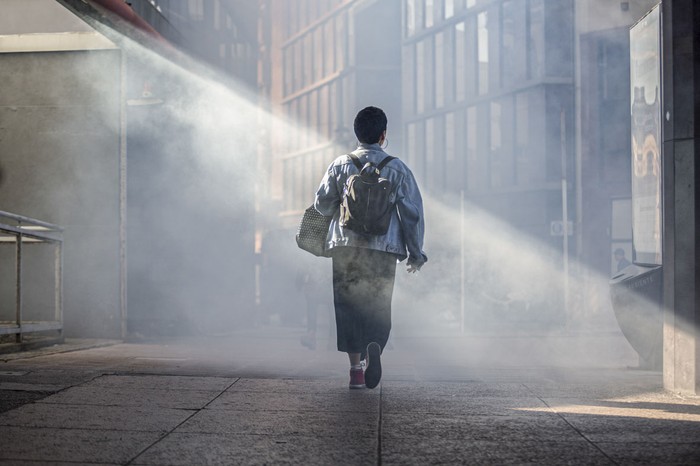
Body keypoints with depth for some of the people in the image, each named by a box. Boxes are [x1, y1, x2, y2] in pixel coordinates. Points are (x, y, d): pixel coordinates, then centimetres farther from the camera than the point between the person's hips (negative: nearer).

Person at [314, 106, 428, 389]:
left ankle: (356, 369, 3)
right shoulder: (397, 169, 2)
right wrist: (415, 254, 6)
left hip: (345, 246, 1)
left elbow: (322, 204, 4)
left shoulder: (340, 165, 4)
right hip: (384, 248, -1)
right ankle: (374, 347, -21)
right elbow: (412, 212, 0)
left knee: (348, 305, 7)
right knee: (379, 306, 8)